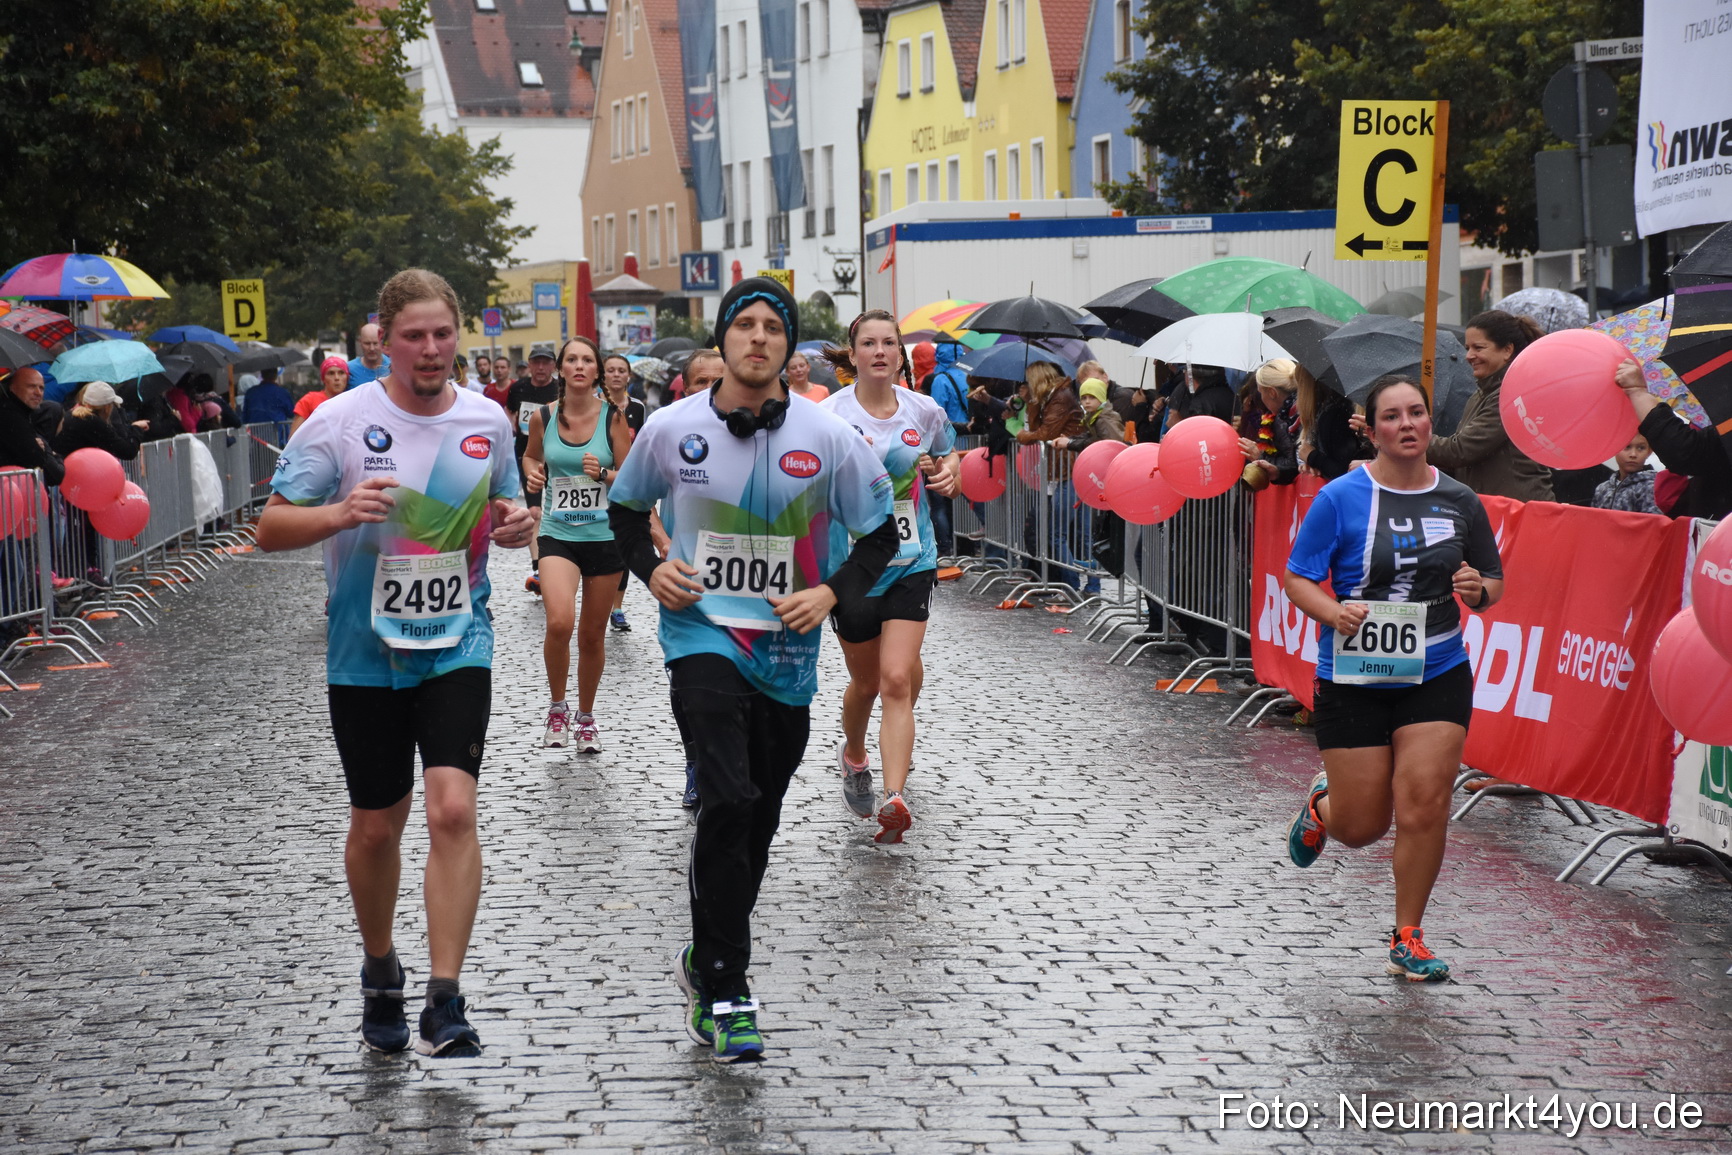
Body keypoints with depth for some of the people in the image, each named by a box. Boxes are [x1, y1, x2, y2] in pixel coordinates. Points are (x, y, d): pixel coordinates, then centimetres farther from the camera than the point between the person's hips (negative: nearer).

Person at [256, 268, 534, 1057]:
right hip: (365, 652, -1)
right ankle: (379, 972, 34)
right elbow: (270, 528, -6)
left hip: (457, 645, 1)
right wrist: (341, 512, -25)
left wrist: (515, 526, -5)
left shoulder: (487, 421, 2)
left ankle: (444, 997, -11)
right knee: (377, 825, 10)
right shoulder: (339, 421, -8)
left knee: (452, 810, -16)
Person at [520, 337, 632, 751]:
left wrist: (603, 474, -19)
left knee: (592, 634, 10)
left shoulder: (612, 417, -4)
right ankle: (557, 709, 0)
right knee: (559, 622, -23)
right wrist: (532, 474, -1)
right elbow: (530, 456, 19)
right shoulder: (543, 417, -1)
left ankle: (586, 717, 31)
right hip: (558, 534, 0)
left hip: (605, 535, 1)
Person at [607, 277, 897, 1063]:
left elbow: (881, 533, 5)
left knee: (757, 822, 12)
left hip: (787, 652, 2)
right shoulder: (672, 429, -3)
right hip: (703, 636, -2)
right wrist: (650, 569, -3)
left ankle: (707, 963, 34)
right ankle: (724, 990, -11)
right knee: (728, 801, -20)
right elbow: (625, 508, 15)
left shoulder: (829, 438, -4)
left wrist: (832, 593, -10)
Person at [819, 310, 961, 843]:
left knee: (898, 679, -13)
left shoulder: (925, 411, 2)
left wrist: (949, 474, -2)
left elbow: (948, 459, 21)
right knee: (866, 681, 15)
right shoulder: (830, 414, -7)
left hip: (911, 560, 1)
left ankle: (893, 798, -19)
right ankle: (854, 758, 45)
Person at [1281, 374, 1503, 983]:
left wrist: (1478, 591, -9)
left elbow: (1493, 583, 14)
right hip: (1354, 678, -2)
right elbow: (1296, 577, -3)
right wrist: (1332, 612, -22)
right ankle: (1321, 805, 40)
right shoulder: (1340, 498, -7)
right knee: (1361, 826, 2)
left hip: (1436, 676, 2)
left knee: (1424, 805, -10)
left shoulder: (1459, 500, 4)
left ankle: (1407, 937, 8)